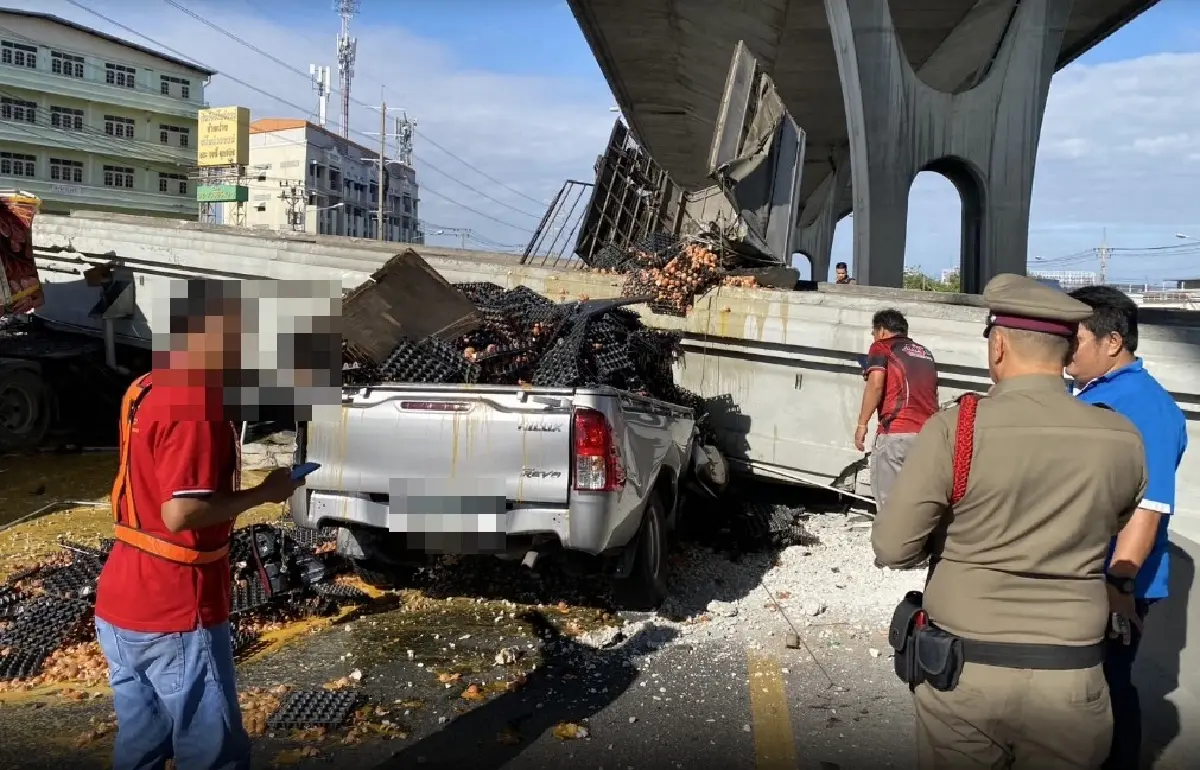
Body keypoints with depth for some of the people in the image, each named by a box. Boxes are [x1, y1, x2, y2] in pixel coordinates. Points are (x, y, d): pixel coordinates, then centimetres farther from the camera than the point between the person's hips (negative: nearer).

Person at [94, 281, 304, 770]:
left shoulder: (145, 391, 9)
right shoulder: (197, 403, -20)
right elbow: (181, 513, -27)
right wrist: (263, 494, -15)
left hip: (120, 604, 9)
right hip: (173, 615, -9)